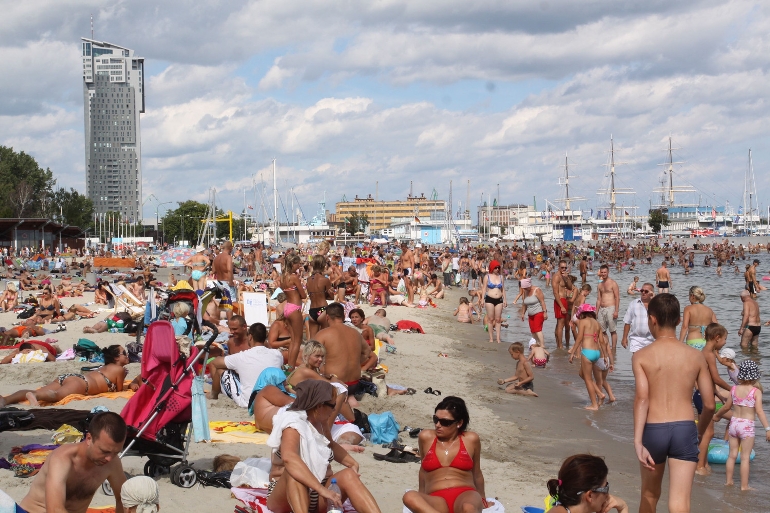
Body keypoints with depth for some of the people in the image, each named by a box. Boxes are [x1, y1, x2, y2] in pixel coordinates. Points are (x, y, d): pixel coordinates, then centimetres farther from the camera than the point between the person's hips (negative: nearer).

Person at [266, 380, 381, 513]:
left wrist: (353, 463, 6)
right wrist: (322, 489, -46)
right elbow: (289, 458, -40)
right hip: (286, 496, -6)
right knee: (294, 470, -35)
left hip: (318, 499, 7)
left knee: (348, 475, -18)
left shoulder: (320, 422, 4)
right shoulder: (294, 425, -19)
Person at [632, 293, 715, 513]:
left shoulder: (642, 356, -1)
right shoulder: (696, 356, 5)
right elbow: (709, 404, 5)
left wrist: (638, 441, -19)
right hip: (685, 430, 0)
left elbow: (642, 398, -15)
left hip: (653, 430, 0)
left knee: (649, 495, 23)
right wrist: (700, 432, 23)